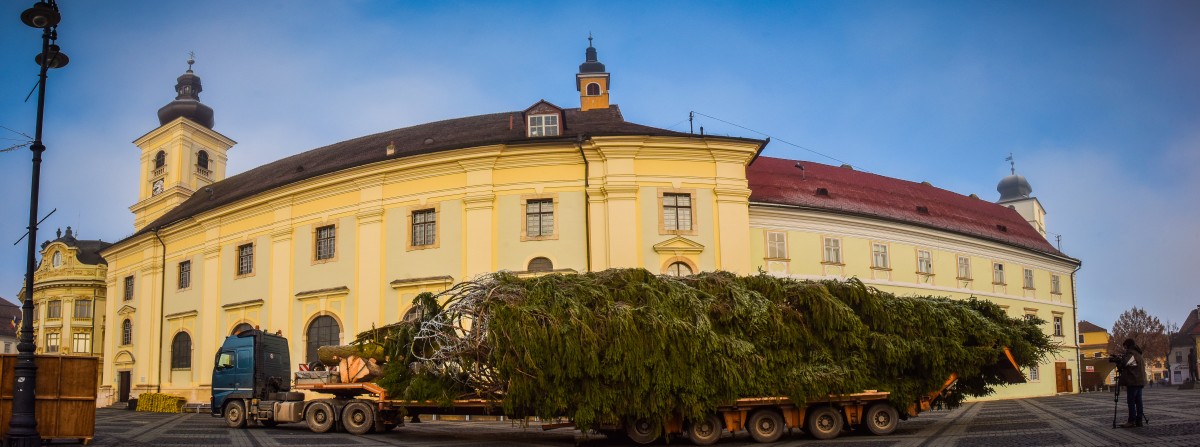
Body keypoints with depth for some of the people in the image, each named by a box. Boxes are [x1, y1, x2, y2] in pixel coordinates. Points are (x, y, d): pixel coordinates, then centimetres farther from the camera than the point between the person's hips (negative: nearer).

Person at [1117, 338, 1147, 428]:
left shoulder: (1131, 353, -11)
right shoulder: (1138, 354, 20)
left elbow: (1124, 363, -22)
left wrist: (1118, 364, -2)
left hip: (1133, 382, -10)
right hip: (1140, 381, 10)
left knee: (1131, 401, -8)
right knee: (1138, 401, 8)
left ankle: (1131, 421, -10)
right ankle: (1139, 420, 8)